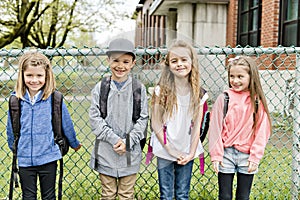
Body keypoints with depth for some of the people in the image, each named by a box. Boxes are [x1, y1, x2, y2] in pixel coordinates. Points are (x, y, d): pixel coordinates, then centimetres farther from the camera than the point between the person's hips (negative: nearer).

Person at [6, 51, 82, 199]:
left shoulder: (54, 99, -10)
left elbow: (66, 123, 2)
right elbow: (10, 128, 9)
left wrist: (74, 144, 13)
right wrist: (13, 147, 20)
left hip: (48, 158, -1)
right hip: (25, 158, 2)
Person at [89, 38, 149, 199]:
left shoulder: (139, 88, -3)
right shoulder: (100, 88, -3)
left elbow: (142, 119, -2)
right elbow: (95, 118, -6)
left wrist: (127, 142, -12)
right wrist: (114, 139, -15)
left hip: (130, 152, 0)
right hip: (105, 152, 0)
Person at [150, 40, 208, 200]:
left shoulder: (198, 93, -2)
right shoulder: (162, 90, -9)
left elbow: (196, 126, 0)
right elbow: (156, 123, -7)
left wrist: (191, 153, -4)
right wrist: (170, 149, -9)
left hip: (186, 153, 2)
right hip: (165, 151, -1)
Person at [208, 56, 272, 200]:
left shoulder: (257, 101, -2)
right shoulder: (224, 98, -4)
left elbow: (261, 131, 0)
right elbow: (215, 128, -3)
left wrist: (255, 157, -4)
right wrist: (216, 155, -5)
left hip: (247, 157, 1)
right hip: (226, 154, -1)